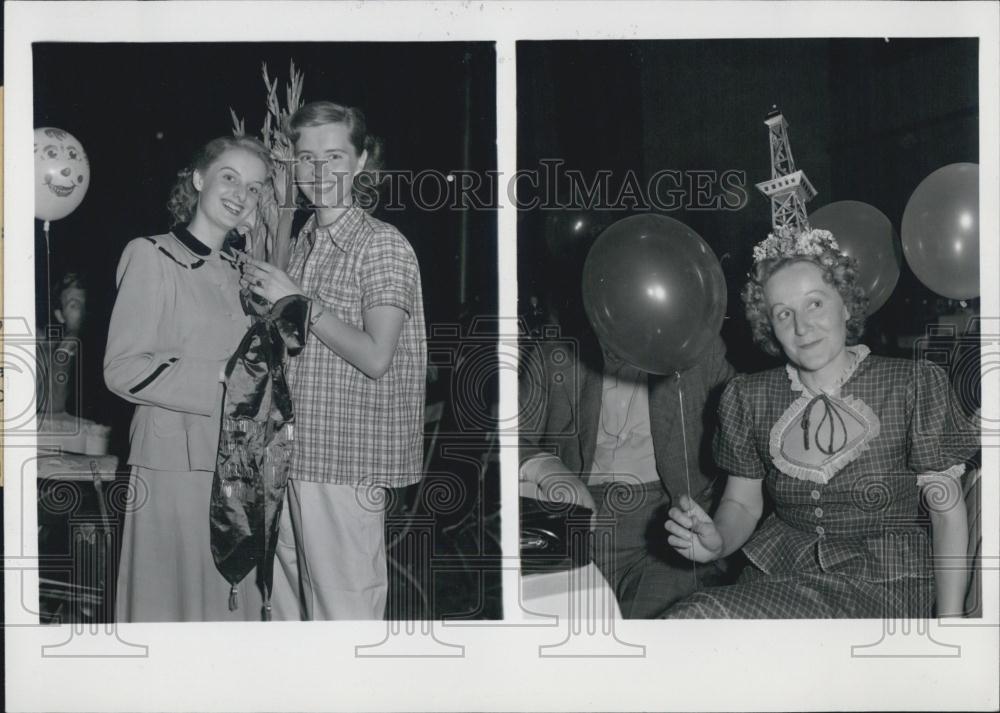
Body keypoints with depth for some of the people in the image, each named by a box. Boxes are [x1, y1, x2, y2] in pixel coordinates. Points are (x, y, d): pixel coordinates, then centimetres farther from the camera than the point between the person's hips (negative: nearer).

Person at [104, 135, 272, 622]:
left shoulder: (237, 269, 14)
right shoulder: (151, 258, -6)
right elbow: (122, 368, -13)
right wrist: (219, 376, -17)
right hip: (175, 465, -6)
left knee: (233, 598, 10)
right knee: (172, 598, 1)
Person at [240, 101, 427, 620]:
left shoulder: (383, 245, -9)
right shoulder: (305, 238, 14)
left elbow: (376, 357, -17)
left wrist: (300, 300, -15)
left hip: (346, 463, -7)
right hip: (294, 455, 8)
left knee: (343, 610, -3)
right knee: (288, 604, 13)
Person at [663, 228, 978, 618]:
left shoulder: (913, 386, -6)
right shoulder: (749, 398, 4)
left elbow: (948, 511, -3)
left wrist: (949, 620, -11)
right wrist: (716, 542, -9)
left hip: (881, 582, -4)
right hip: (778, 571, 4)